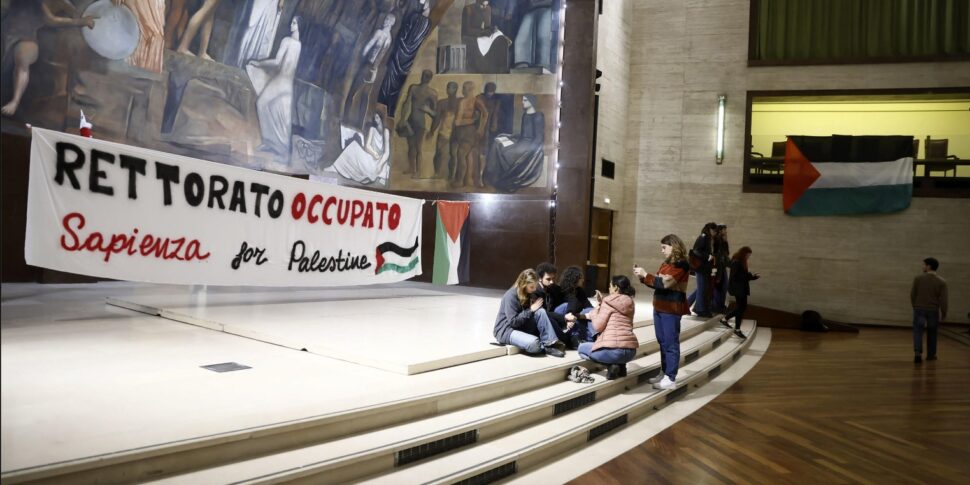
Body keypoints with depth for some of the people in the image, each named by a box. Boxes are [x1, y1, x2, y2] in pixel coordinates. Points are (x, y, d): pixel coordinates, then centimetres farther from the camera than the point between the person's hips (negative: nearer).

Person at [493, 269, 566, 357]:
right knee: (534, 344, -34)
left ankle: (549, 344, -18)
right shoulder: (511, 296, -20)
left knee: (540, 312, -19)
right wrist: (530, 310, -21)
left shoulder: (530, 293, 5)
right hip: (507, 330, -8)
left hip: (522, 327, 8)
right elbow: (513, 322, -22)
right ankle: (544, 348, -2)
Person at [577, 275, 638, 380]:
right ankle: (620, 365, 9)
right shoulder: (629, 303, 15)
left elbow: (598, 327, -6)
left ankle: (611, 365, -2)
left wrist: (594, 312, 12)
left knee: (582, 348, 19)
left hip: (613, 350, -7)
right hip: (631, 351, 7)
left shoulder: (608, 303, -4)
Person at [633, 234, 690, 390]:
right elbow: (657, 283, 18)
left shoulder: (680, 265, -13)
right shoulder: (666, 263, 14)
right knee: (662, 343, 13)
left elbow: (663, 283, -20)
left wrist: (645, 275, -15)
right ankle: (664, 374, 22)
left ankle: (671, 379, 0)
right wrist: (642, 276, 4)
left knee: (671, 344, -4)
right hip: (659, 308, 9)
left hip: (671, 309, -9)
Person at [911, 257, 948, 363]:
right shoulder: (941, 282, -3)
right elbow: (943, 299, -4)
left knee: (918, 331, -1)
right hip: (933, 310, 2)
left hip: (919, 309, -2)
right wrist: (944, 314, 6)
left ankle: (918, 353, -19)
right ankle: (931, 355, 25)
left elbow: (912, 295, -1)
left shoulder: (918, 278, -6)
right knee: (932, 333, 15)